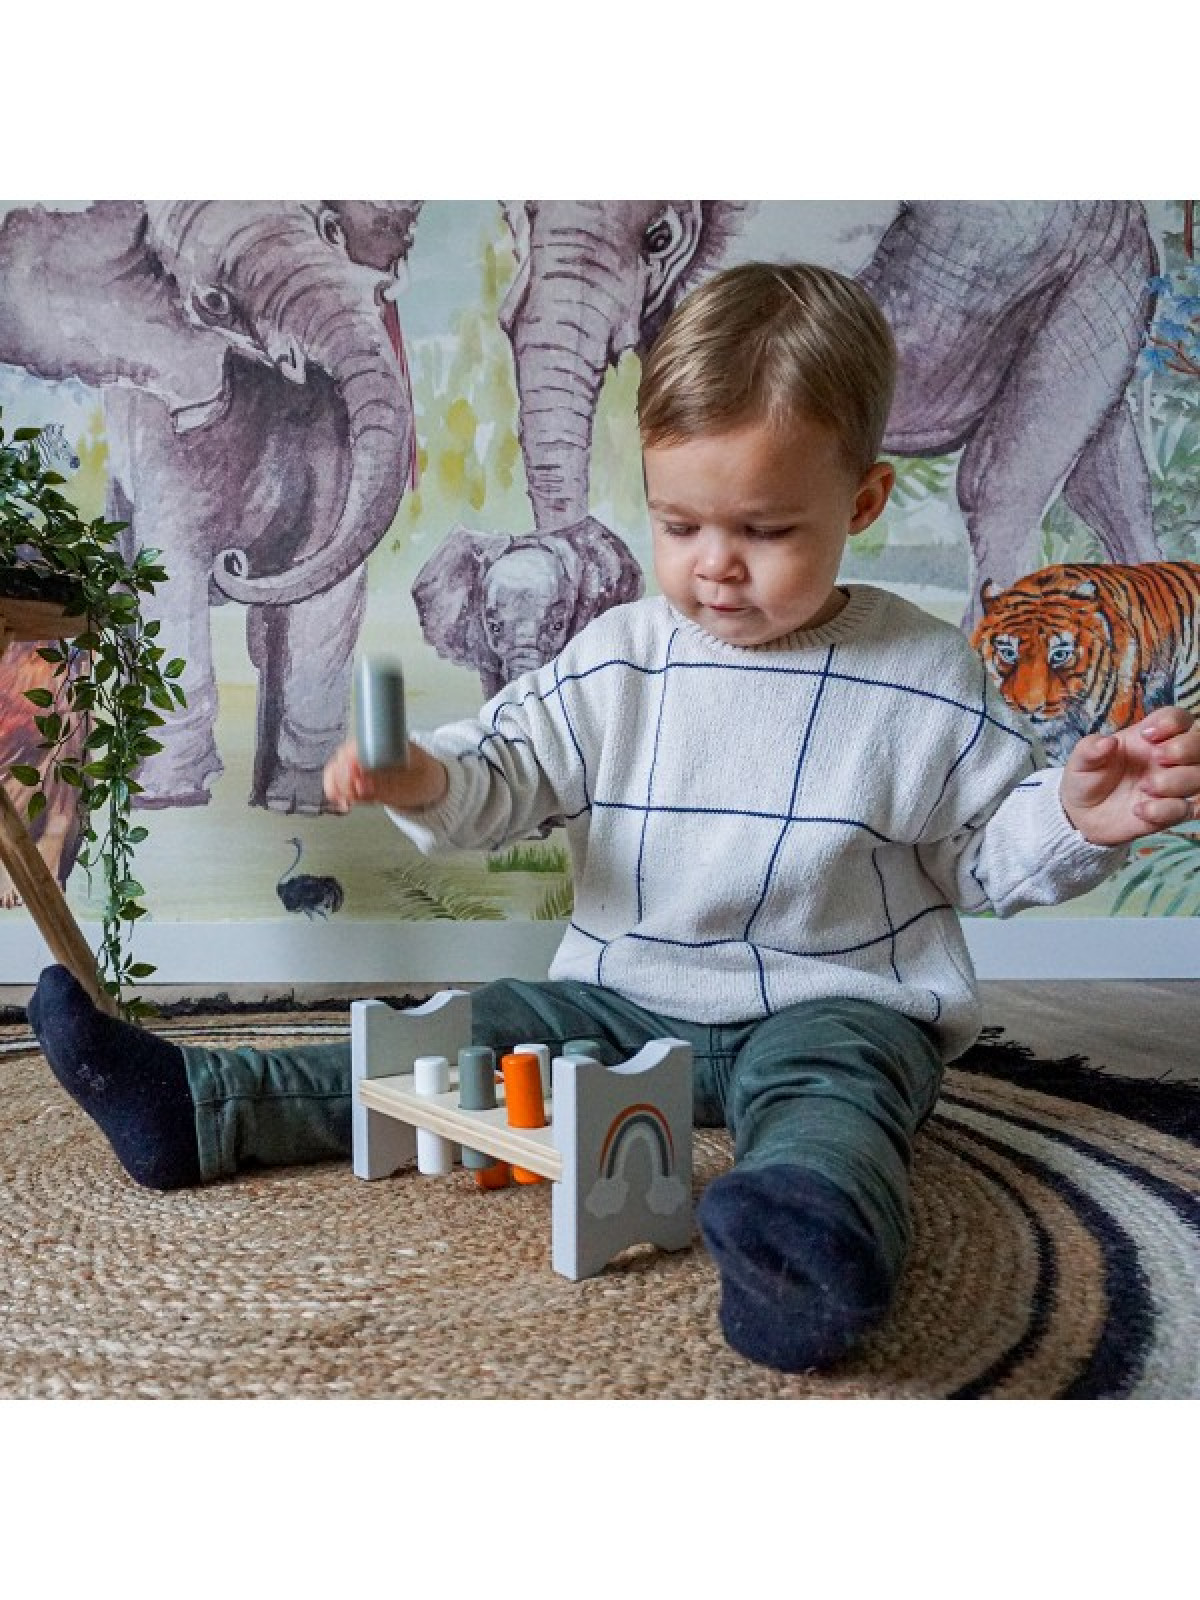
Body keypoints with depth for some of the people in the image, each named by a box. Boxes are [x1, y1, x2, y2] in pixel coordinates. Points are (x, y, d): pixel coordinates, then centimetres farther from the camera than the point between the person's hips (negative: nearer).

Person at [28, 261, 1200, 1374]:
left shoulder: (926, 678, -5)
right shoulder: (619, 659, 3)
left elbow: (984, 855, 2)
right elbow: (512, 770, 4)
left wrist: (1075, 819, -19)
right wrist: (426, 782, -19)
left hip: (836, 1006, -4)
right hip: (625, 995, 4)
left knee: (819, 1083, -36)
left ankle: (812, 1240, -65)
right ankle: (197, 1109, -5)